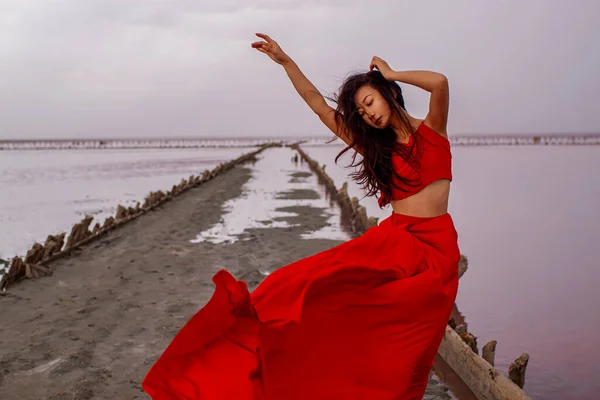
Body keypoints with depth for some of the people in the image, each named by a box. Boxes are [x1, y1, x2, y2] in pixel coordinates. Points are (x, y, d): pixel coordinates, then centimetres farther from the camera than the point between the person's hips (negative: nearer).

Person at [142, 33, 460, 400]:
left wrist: (390, 74, -4)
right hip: (394, 240, 3)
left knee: (402, 355, -2)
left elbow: (440, 83, -18)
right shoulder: (377, 146, 12)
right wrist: (285, 61, 9)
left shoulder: (431, 131, 3)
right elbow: (318, 105, 11)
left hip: (436, 248, -3)